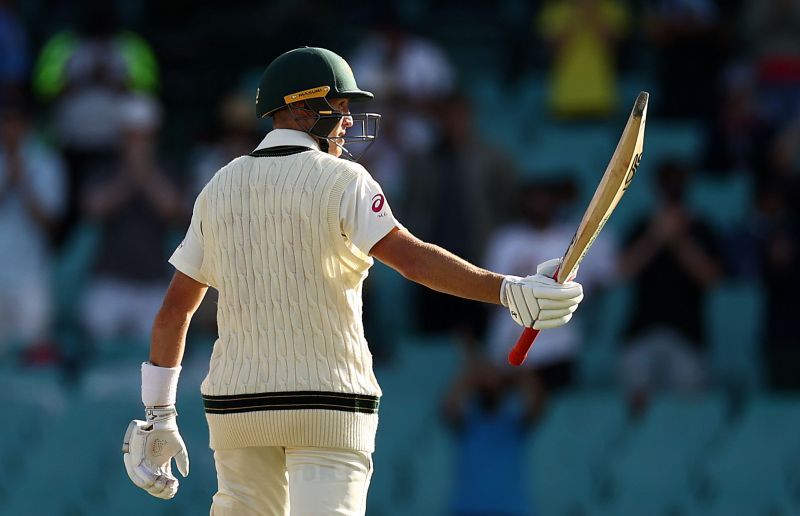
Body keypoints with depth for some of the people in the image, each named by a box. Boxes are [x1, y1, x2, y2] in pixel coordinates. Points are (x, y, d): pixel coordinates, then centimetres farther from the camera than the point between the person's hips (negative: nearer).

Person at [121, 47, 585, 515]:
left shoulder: (220, 188, 11)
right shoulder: (342, 181, -5)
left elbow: (175, 309, 12)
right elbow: (411, 257, -20)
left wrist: (158, 416, 17)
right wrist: (508, 291, -28)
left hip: (236, 405, 5)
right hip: (330, 404, -5)